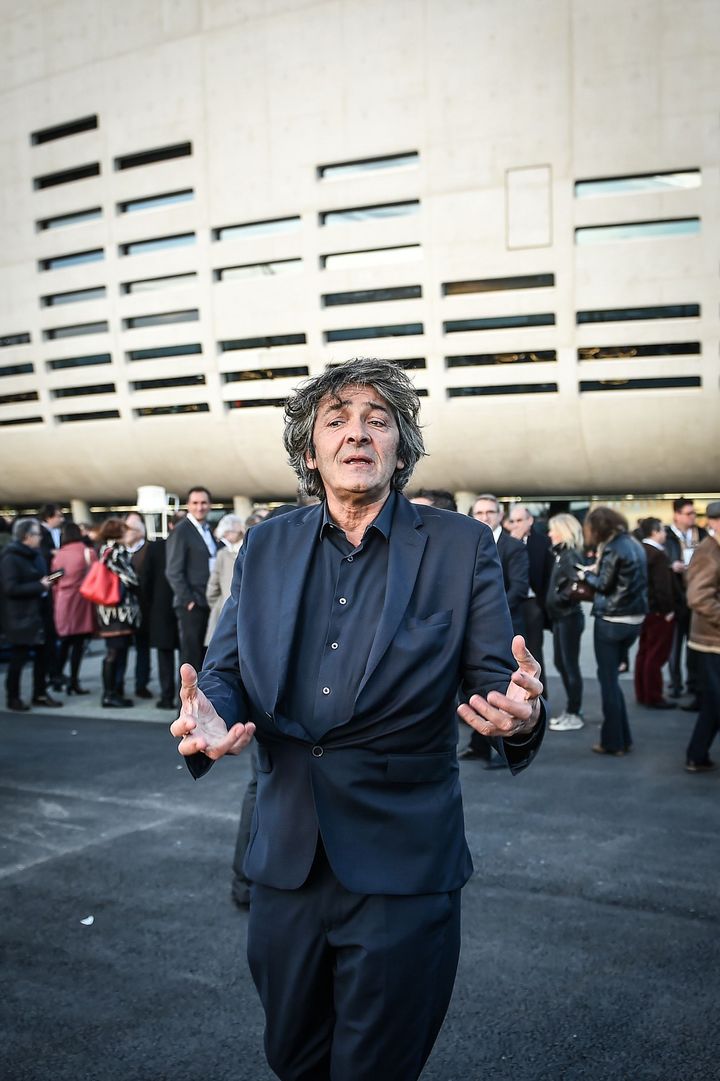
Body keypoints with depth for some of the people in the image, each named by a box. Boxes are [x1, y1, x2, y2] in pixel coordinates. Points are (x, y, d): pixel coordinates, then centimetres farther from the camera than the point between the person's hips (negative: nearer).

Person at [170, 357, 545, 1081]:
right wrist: (209, 718, -17)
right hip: (284, 860, 4)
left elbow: (494, 682, -6)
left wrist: (520, 716, -29)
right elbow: (225, 670, 6)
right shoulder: (265, 547, 4)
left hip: (402, 869, -3)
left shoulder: (461, 548, -5)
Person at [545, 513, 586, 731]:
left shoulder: (571, 555, -16)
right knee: (560, 662, 15)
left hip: (569, 617, -9)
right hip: (560, 616, 9)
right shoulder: (561, 553, 11)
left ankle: (575, 715, 9)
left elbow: (576, 585, -25)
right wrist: (551, 602, 4)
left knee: (570, 665, -1)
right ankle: (570, 710, 25)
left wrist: (559, 598, -14)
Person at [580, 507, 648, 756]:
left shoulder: (612, 548, -16)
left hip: (611, 620, -8)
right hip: (634, 619, 8)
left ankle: (613, 742, 7)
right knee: (612, 677, 18)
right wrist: (597, 571, 13)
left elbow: (604, 585, -13)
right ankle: (622, 738, 21)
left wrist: (586, 575, 4)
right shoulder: (633, 543, 10)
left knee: (608, 679, 2)